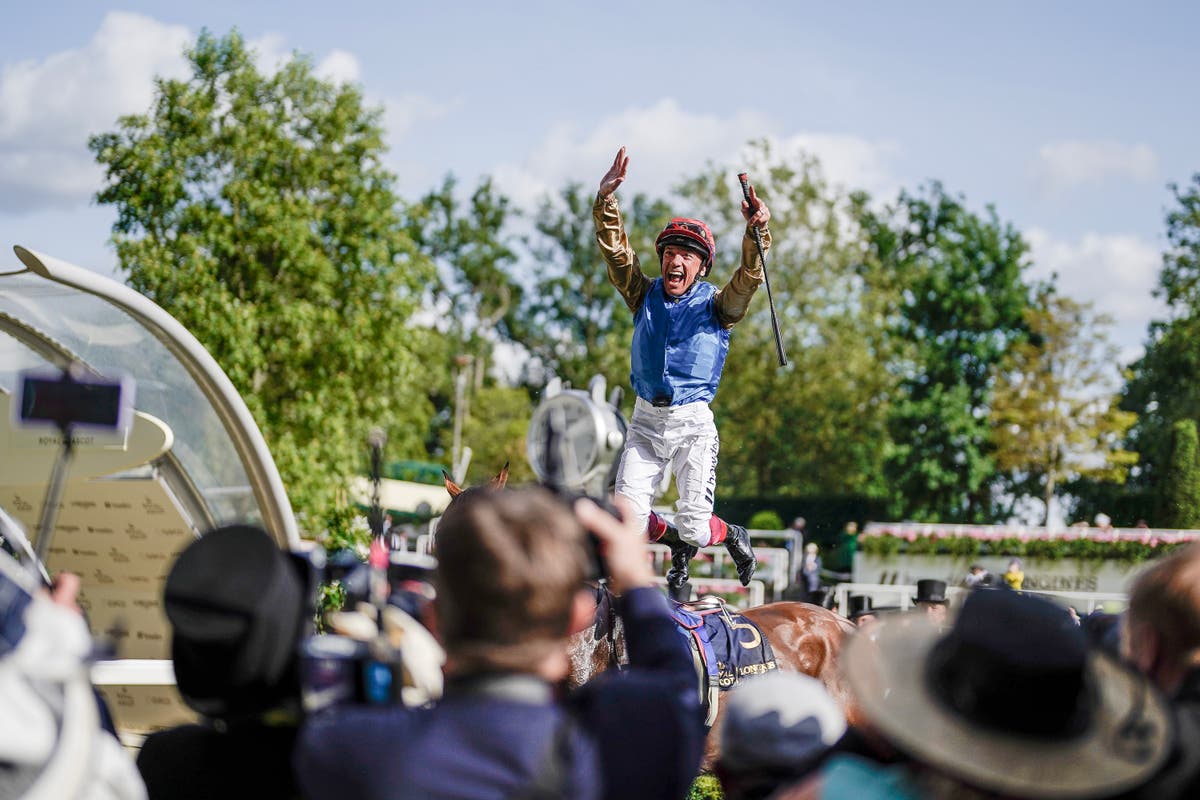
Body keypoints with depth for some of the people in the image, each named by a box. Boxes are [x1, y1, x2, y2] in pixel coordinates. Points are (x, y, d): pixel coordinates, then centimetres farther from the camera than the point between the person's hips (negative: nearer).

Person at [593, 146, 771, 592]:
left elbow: (749, 277, -17)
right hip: (645, 421, 2)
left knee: (694, 526, -8)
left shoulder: (716, 305, 1)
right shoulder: (645, 296, 7)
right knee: (628, 515, -11)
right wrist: (606, 199, -17)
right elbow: (615, 250, -3)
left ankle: (733, 538, 29)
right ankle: (678, 546, 23)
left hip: (693, 424, -2)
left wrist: (756, 231, -35)